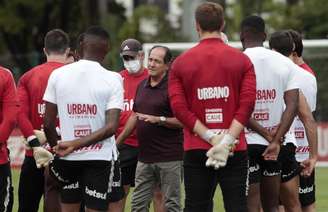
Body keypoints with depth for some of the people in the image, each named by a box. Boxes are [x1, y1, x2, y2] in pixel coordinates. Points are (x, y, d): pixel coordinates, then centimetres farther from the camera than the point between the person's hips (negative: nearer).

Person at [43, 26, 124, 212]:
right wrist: (75, 145, -13)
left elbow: (48, 123, 0)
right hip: (100, 157, -2)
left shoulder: (58, 75, -2)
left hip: (68, 159, 2)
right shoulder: (112, 79, -6)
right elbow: (112, 126, -15)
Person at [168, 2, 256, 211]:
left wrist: (211, 137, -8)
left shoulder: (180, 63, 5)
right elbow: (247, 103, -7)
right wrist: (227, 140, -11)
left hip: (195, 150, 1)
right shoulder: (241, 60, 3)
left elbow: (179, 108, -5)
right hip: (235, 150, -1)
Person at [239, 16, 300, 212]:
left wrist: (267, 135, -8)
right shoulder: (285, 63, 4)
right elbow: (293, 106, -5)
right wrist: (275, 140, -10)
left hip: (247, 142, -4)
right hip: (276, 145, 4)